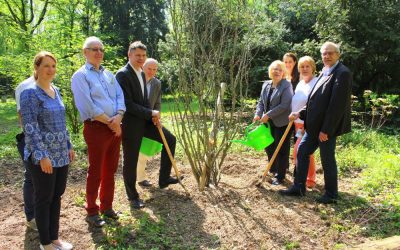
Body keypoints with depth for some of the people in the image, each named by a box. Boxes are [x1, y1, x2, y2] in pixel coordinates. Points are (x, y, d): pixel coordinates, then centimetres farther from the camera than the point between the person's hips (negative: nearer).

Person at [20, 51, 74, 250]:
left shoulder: (55, 90, 10)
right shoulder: (30, 93, -12)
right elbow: (29, 128, -17)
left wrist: (69, 146, 15)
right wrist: (42, 155, -21)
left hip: (61, 153, 7)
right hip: (43, 156, -7)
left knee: (57, 196, 14)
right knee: (44, 199, 6)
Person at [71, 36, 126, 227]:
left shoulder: (109, 74, 16)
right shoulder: (80, 76, -4)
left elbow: (120, 96, 6)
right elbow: (87, 106, -14)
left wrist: (118, 117, -12)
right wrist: (109, 122, -13)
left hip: (115, 126, 7)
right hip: (96, 128, -6)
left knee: (110, 170, 14)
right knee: (95, 172, 2)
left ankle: (106, 207, 29)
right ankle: (92, 212, 17)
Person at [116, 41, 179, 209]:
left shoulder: (141, 74, 12)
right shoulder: (122, 74, -16)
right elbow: (127, 104, -22)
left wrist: (153, 115, 2)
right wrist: (151, 113, -16)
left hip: (145, 121, 9)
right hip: (130, 124, -9)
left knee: (170, 139, 10)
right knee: (130, 161, 3)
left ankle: (164, 179, 20)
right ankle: (132, 196, 22)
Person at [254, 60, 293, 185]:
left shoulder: (286, 86, -13)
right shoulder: (266, 85, 9)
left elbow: (284, 105, -21)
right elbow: (261, 101, 11)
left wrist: (268, 115, -21)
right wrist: (258, 114, -6)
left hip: (282, 123, -7)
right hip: (269, 122, 7)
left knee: (281, 150, 3)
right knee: (268, 146, 16)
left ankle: (280, 176, 17)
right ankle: (273, 169, 37)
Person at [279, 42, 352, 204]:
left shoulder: (342, 73, -15)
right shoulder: (325, 72, 14)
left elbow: (337, 105, -21)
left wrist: (326, 130, -21)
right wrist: (300, 113, 7)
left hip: (327, 126, -9)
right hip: (314, 125, 9)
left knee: (327, 159, 3)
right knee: (302, 152, 12)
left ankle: (331, 195, 21)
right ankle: (298, 188, 24)